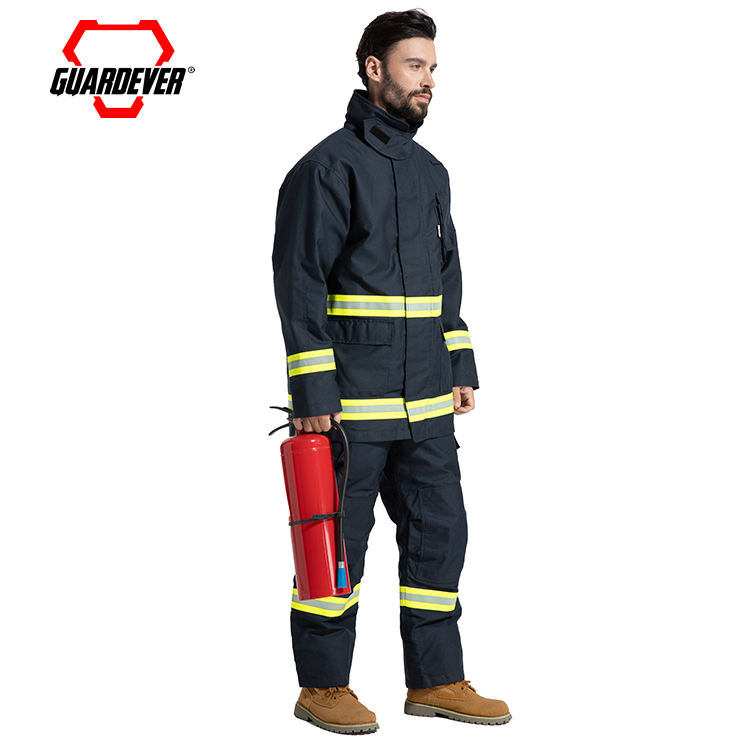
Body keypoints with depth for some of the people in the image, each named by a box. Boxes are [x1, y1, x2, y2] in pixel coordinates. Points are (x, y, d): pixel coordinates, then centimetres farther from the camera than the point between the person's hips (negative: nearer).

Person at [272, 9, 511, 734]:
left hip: (425, 401, 7)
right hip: (349, 399, -7)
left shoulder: (430, 171, 15)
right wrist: (312, 392, -16)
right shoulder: (327, 165, -8)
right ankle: (322, 686, 15)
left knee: (440, 531, 9)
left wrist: (460, 369, 15)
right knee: (337, 539, 2)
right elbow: (298, 281, -12)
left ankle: (436, 679, 20)